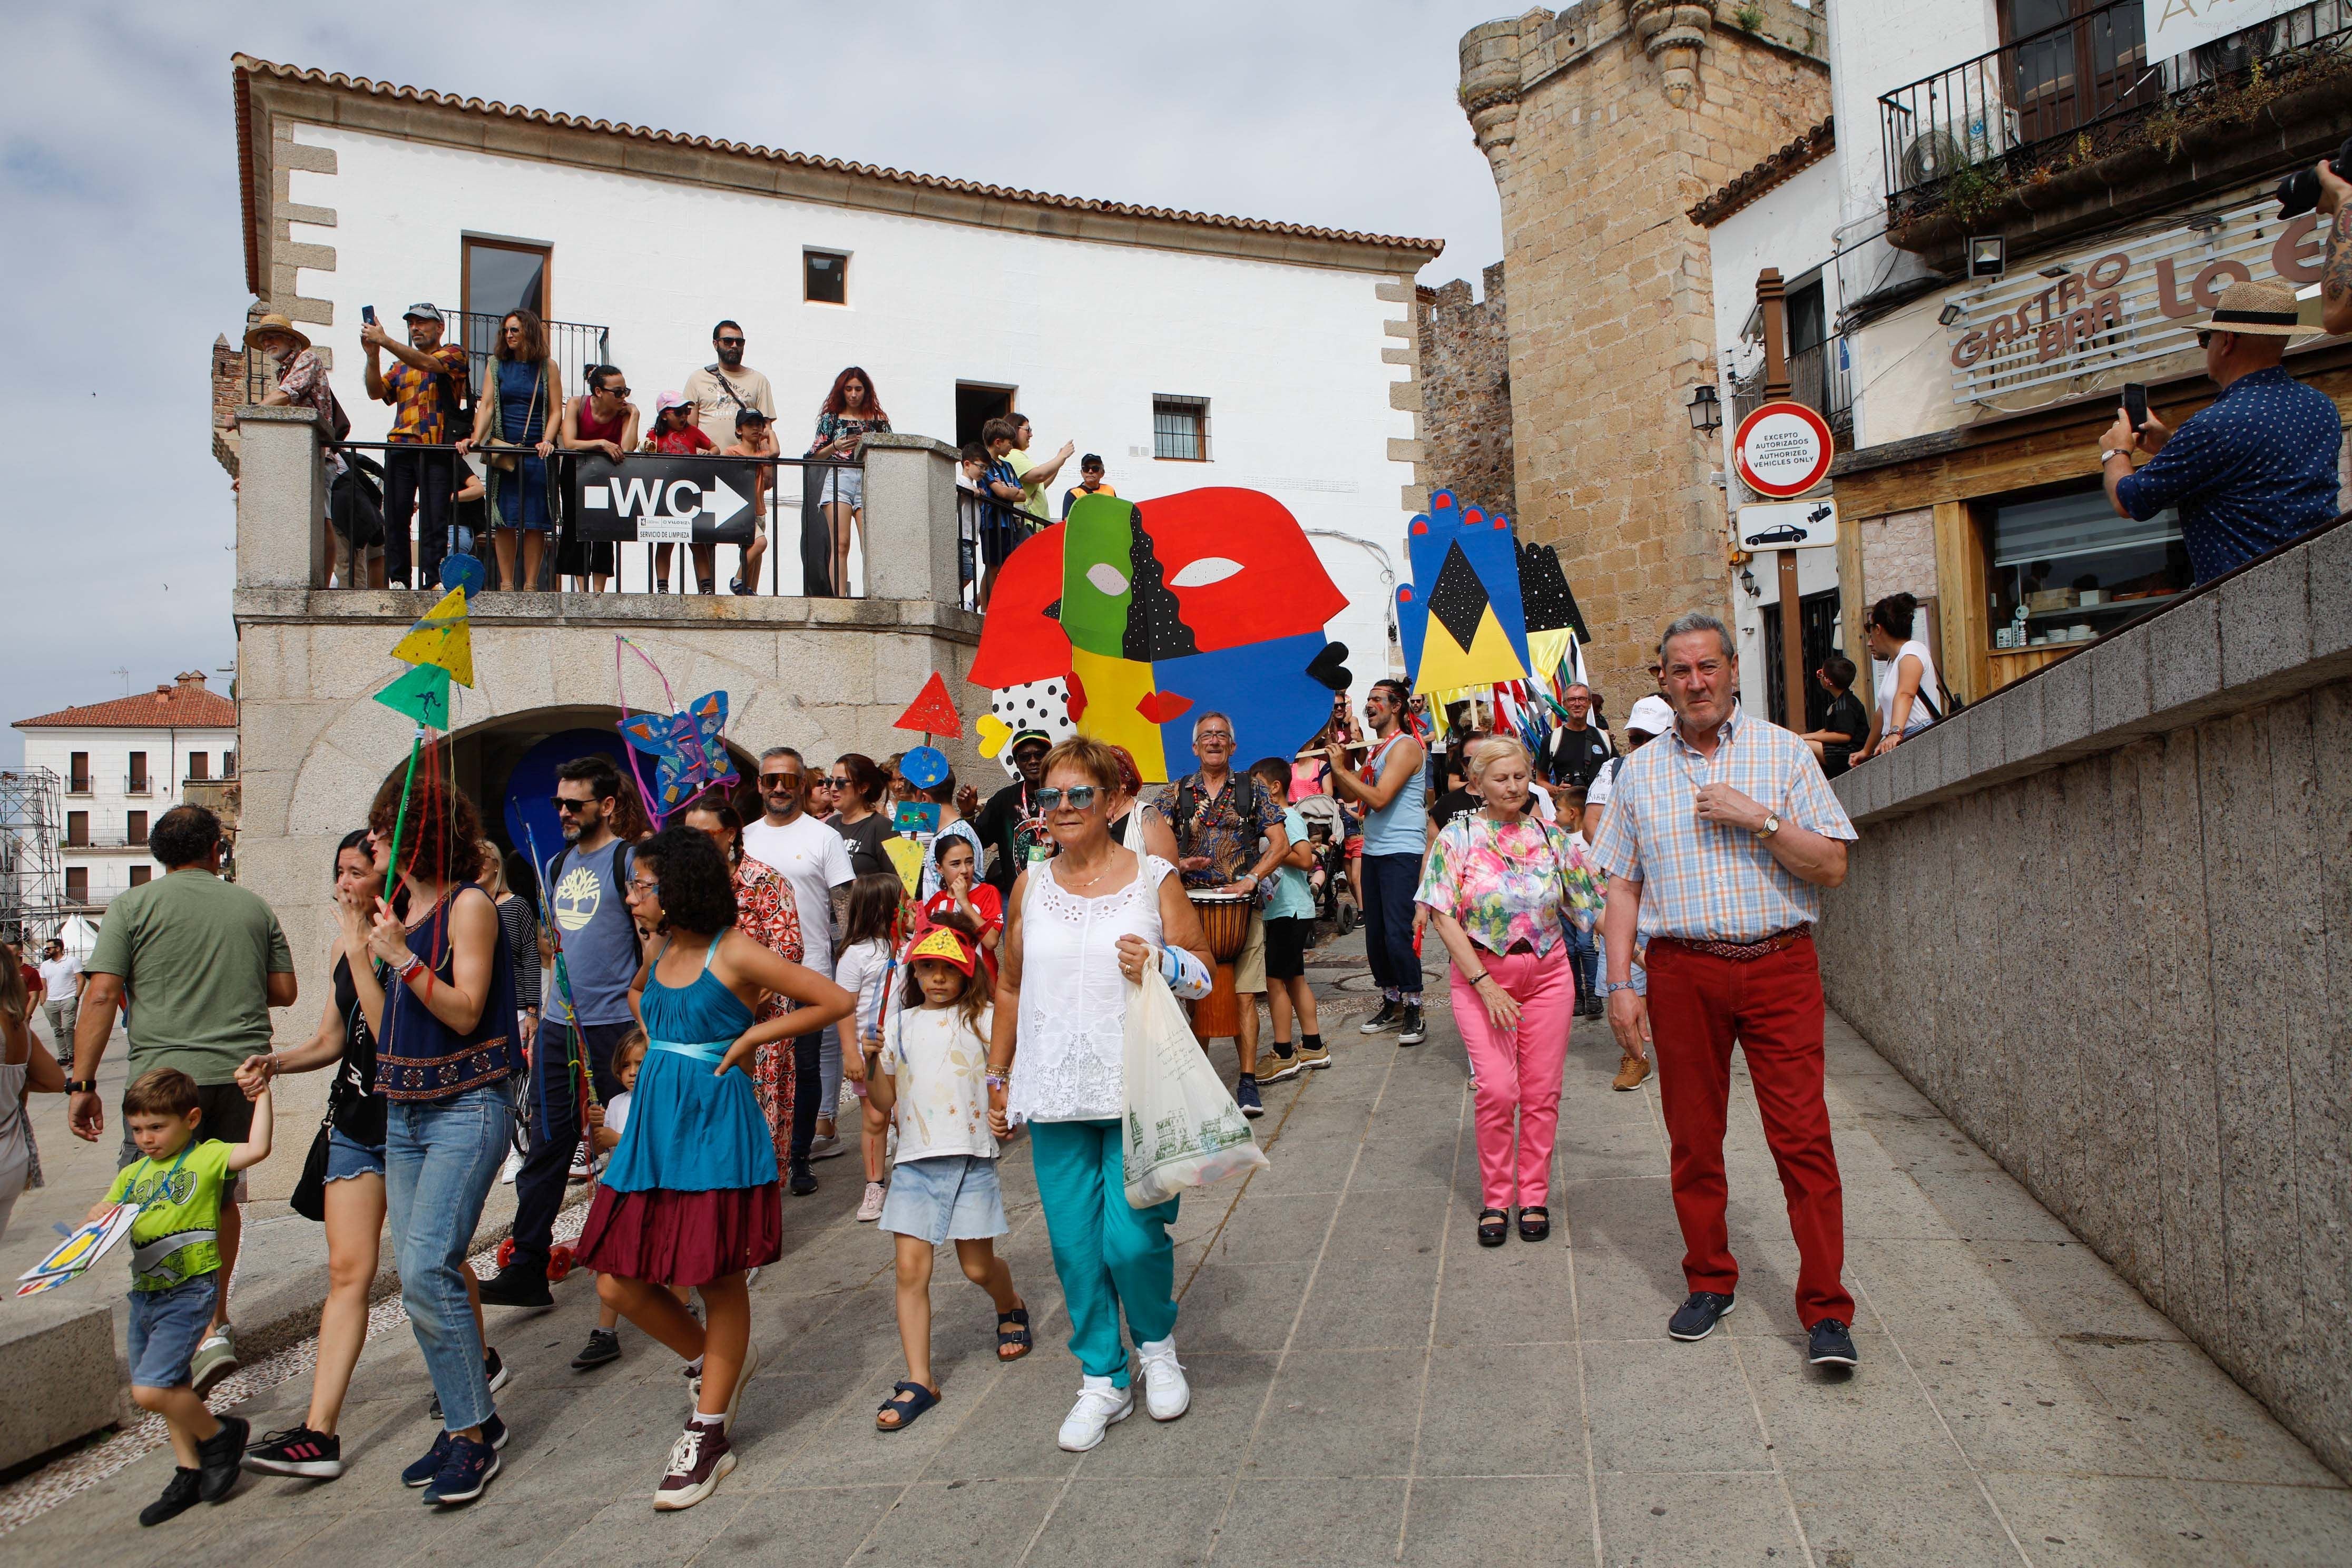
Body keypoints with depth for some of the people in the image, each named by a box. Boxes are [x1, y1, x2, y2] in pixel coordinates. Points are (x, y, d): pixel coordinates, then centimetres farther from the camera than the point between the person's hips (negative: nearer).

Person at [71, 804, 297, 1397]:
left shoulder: (133, 906, 2)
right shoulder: (252, 907, 11)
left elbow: (101, 997, -6)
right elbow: (285, 990, 13)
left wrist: (82, 1086, -2)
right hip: (243, 1072, 4)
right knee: (223, 1196, 18)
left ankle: (208, 1332, -11)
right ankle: (215, 1317, 30)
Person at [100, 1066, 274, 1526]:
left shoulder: (208, 1157, -7)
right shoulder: (133, 1173, 13)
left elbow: (257, 1148, -22)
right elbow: (102, 1211, 10)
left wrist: (262, 1096, -16)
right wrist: (97, 1218, -12)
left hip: (189, 1292, -7)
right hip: (144, 1294, 7)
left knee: (149, 1391, -14)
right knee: (171, 1389, 17)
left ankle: (218, 1433, 10)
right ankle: (190, 1472, 31)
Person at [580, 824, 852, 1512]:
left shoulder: (734, 953, -12)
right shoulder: (659, 949, 9)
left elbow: (834, 1000, -14)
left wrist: (755, 1034, -11)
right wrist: (659, 1042, 15)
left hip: (716, 1127, -7)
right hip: (654, 1126, 7)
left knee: (719, 1283, 4)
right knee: (619, 1285, 6)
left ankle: (708, 1437, 19)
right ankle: (718, 1363, 31)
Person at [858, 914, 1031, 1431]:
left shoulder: (983, 1019, 1)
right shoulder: (900, 1024, 9)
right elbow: (884, 1104, 11)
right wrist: (871, 1062, -5)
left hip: (970, 1158, -2)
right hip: (914, 1160, 2)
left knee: (978, 1267, 7)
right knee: (910, 1268, -4)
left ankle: (1011, 1309, 40)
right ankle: (918, 1380, 5)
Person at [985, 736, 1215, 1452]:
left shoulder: (1154, 877, -1)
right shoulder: (1031, 885, 7)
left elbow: (1204, 968, 4)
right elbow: (1010, 987, 15)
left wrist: (1160, 964, -18)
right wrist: (998, 1078, 16)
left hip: (1137, 1089, -3)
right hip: (1055, 1093, 3)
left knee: (1133, 1238, -5)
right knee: (1074, 1245, 6)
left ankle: (1158, 1346, 26)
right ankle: (1102, 1380, 25)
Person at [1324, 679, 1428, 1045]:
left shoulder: (1405, 746, -11)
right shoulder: (1374, 750, 17)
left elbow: (1379, 798, -21)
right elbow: (1350, 795, 16)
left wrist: (1342, 768, -15)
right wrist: (1336, 764, 2)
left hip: (1402, 853, -9)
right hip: (1373, 851, 9)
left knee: (1397, 935, -12)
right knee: (1375, 935, 11)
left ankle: (1414, 1011, -3)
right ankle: (1391, 1005, 22)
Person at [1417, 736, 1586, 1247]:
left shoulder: (1550, 836, 5)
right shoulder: (1457, 837, -4)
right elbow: (1443, 917, -8)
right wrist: (1485, 984, -13)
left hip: (1548, 974, 3)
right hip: (1481, 974, -2)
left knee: (1541, 1092, 4)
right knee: (1496, 1090, -9)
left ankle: (1534, 1197, 20)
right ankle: (1495, 1200, 9)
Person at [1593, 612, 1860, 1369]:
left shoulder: (1784, 752, 5)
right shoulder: (1639, 771, 10)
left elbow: (1832, 866, 1)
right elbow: (1622, 886, 9)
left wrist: (1758, 819, -13)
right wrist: (1620, 983, 1)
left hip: (1781, 966, -2)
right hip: (1682, 972, 2)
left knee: (1802, 1136, -5)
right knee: (1693, 1138, 7)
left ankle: (1825, 1311, 5)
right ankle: (1710, 1283, 24)